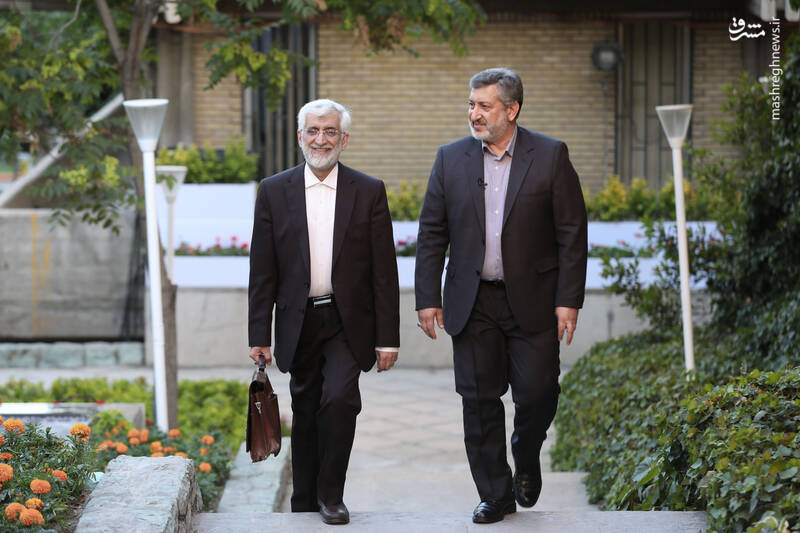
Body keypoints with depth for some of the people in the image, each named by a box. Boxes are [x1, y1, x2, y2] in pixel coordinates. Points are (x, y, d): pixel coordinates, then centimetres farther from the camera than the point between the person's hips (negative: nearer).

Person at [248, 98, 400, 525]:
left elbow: (384, 272, 0)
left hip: (348, 321, -2)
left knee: (340, 399, -19)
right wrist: (259, 336, -1)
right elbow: (262, 272, 3)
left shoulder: (369, 192, 1)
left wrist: (387, 338, -4)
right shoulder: (274, 191, 3)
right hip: (299, 323, 2)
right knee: (305, 413, 9)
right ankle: (304, 506, 22)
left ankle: (331, 496, -3)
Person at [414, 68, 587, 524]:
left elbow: (572, 233, -3)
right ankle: (495, 494, 16)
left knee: (537, 392, -3)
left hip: (533, 301, -2)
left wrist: (569, 300, -8)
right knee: (479, 400, 4)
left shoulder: (550, 156, -2)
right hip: (473, 302, 2)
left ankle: (526, 461, 28)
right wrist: (428, 298, 1)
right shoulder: (451, 159, 5)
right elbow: (432, 234, 6)